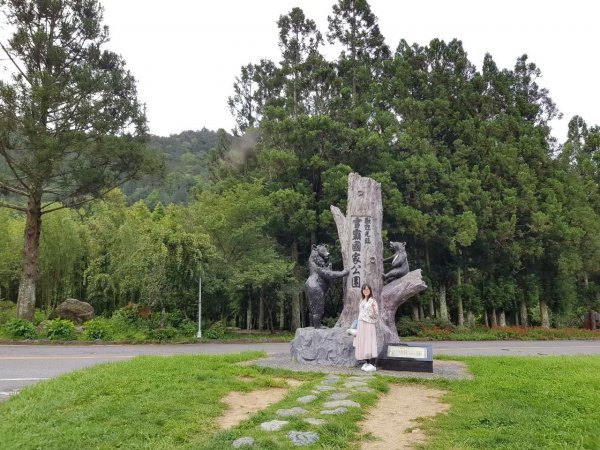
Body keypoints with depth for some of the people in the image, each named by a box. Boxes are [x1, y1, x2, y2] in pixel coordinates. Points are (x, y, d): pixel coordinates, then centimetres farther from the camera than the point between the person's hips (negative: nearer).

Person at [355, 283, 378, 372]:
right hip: (361, 325, 7)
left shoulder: (372, 301, -5)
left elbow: (375, 315, -10)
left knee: (369, 343, -10)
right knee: (362, 343, 6)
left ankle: (372, 365, -9)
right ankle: (366, 363, 13)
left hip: (369, 325, -7)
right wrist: (358, 329, 15)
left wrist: (373, 308, -32)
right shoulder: (361, 301, 14)